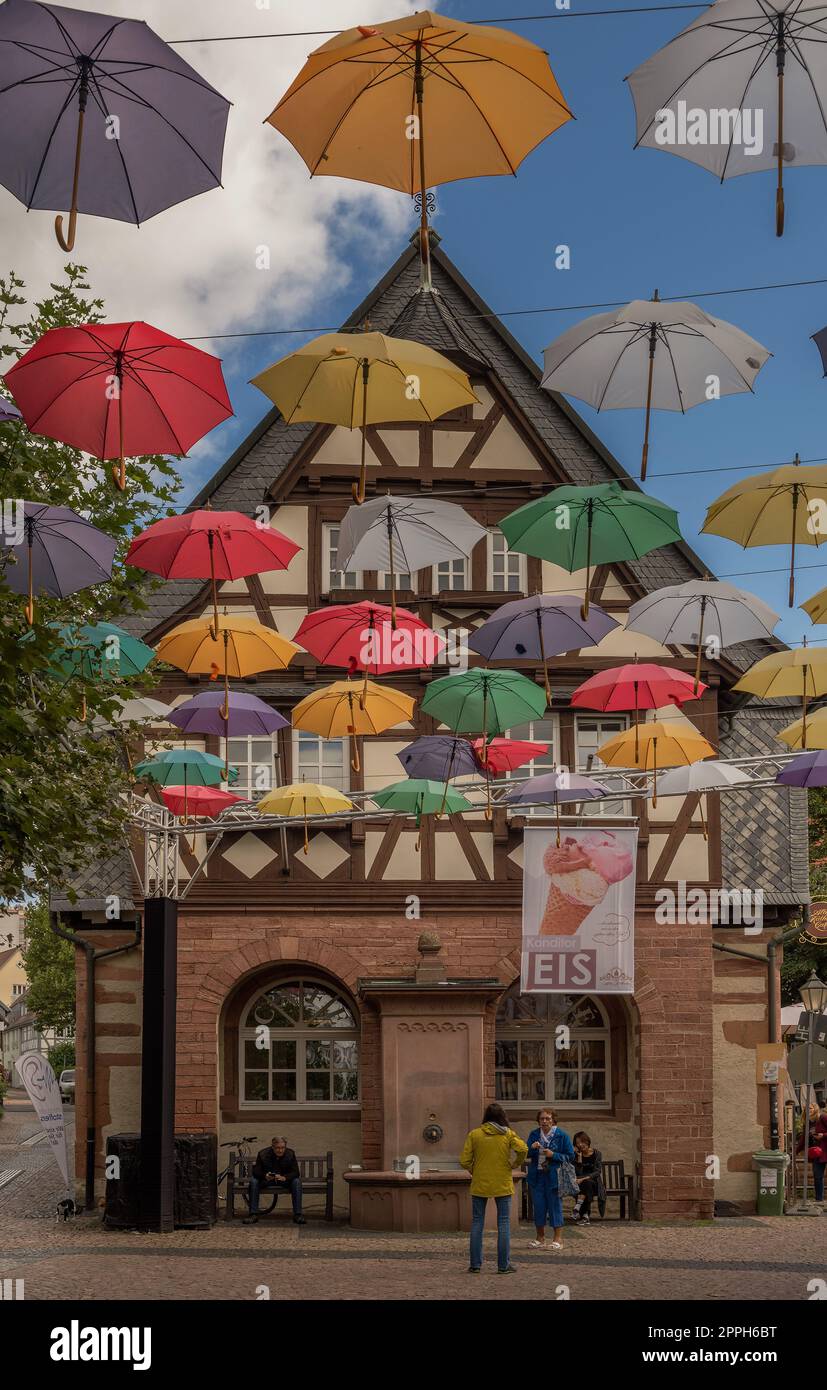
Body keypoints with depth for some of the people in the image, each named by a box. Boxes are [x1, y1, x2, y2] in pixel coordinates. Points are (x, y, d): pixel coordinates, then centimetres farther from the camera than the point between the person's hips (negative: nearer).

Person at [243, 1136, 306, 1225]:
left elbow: (295, 1172, -15)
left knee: (297, 1182, -29)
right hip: (266, 1180, 0)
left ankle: (297, 1215, -28)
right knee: (253, 1181, -28)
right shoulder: (263, 1154, -13)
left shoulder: (290, 1154, -11)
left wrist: (284, 1177, -36)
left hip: (285, 1180, 0)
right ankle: (253, 1214, -27)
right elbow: (256, 1171, -16)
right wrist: (265, 1176, -39)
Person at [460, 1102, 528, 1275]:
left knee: (477, 1223, 9)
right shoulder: (508, 1134, -2)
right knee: (503, 1223, 5)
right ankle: (504, 1265, 3)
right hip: (502, 1185, -1)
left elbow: (464, 1160, -6)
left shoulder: (474, 1134, -1)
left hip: (479, 1185, 1)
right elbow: (523, 1149, -17)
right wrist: (516, 1164, -1)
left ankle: (475, 1264, 8)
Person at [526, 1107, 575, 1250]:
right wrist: (532, 1148, -13)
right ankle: (540, 1239, 19)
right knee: (538, 1206, 8)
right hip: (537, 1176, 4)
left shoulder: (562, 1135, -4)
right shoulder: (534, 1134, 7)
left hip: (554, 1176, -4)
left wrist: (553, 1155, -16)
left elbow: (570, 1156, -4)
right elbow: (527, 1154, 9)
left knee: (555, 1206, -1)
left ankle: (557, 1239, 7)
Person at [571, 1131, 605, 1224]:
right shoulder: (577, 1154, 5)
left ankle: (577, 1209, -42)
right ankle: (585, 1216, -41)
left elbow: (597, 1172, -11)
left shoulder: (596, 1153, 0)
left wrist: (584, 1179, -25)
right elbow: (578, 1173, -7)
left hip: (594, 1183, -1)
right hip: (581, 1185, 1)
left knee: (587, 1183, -36)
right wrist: (579, 1157, -13)